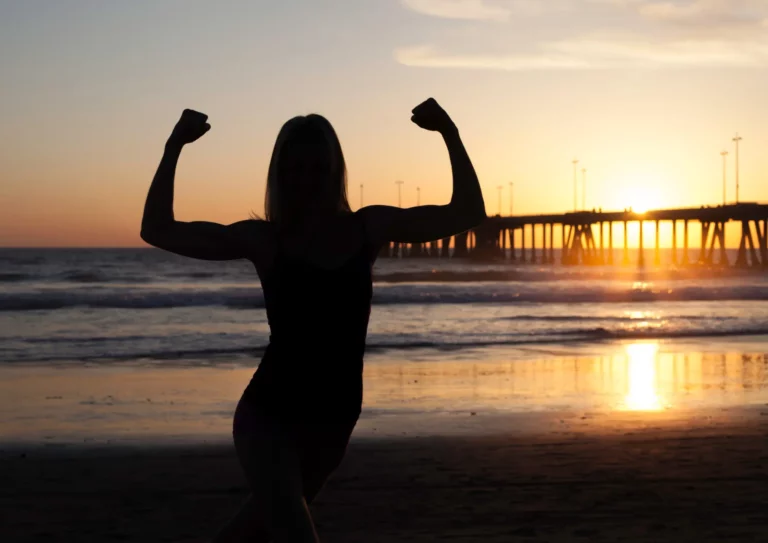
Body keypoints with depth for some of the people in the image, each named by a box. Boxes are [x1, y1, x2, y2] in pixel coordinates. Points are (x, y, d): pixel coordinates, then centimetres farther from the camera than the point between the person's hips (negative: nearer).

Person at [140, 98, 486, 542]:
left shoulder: (369, 228, 0)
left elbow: (468, 213, 2)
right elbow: (158, 231, -9)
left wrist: (450, 134, -8)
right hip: (269, 416, -4)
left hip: (333, 421, 4)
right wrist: (175, 147, -17)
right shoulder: (264, 239, -6)